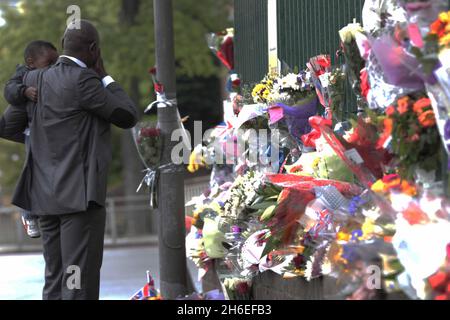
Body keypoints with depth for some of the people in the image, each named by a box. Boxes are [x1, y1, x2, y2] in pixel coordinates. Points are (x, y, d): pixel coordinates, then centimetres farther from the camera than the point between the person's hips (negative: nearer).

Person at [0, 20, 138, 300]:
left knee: (56, 282, 12)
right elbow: (128, 117, -6)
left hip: (46, 197, 8)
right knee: (80, 285, -8)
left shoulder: (35, 80, 8)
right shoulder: (83, 79, -14)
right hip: (81, 195, -8)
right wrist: (104, 76, 3)